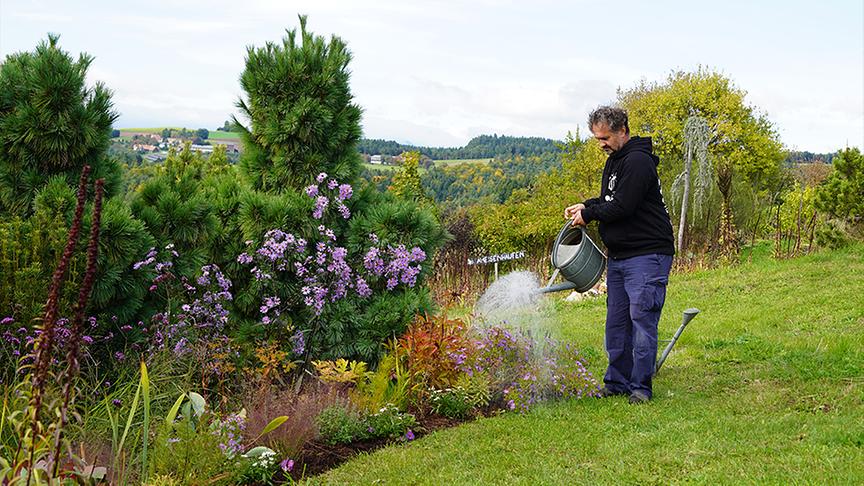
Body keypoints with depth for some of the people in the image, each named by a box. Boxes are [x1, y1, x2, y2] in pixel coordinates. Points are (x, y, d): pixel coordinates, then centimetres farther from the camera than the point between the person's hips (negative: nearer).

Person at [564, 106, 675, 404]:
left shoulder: (638, 161, -15)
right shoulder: (614, 161, 17)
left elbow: (623, 207, -20)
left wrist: (589, 215, -5)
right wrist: (586, 207, 9)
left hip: (647, 255, -10)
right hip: (618, 256, 10)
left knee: (641, 319, -9)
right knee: (617, 321, 10)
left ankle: (641, 387, -2)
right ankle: (617, 383, 17)